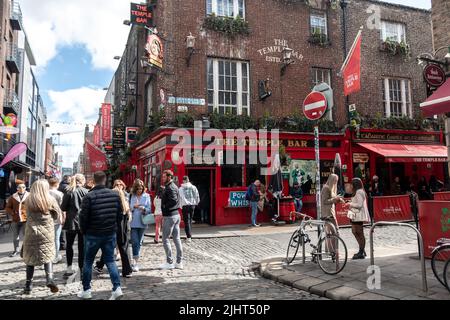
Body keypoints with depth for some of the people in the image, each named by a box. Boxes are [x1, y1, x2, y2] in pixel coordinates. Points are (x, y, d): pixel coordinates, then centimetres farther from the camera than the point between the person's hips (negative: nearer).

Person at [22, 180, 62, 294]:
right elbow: (57, 215, 1)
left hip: (32, 231, 0)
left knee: (30, 257, 11)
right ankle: (49, 278, -6)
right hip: (47, 232, 0)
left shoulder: (28, 200, -3)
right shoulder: (50, 200, -5)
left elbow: (29, 214, 6)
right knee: (47, 256, 11)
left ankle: (28, 284, 14)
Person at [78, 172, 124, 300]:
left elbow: (83, 217, -9)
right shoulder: (115, 194, -2)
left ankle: (86, 290, 22)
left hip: (93, 235, -3)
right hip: (111, 234, 3)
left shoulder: (89, 196, -13)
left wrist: (83, 231, 8)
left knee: (88, 262, 14)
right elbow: (120, 214, 3)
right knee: (110, 260, 11)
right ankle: (117, 288, 0)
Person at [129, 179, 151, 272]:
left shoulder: (147, 196, 3)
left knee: (139, 242, 12)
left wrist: (144, 209, -18)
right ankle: (135, 263, -5)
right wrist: (133, 206, -17)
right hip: (133, 223, -2)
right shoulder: (131, 196, -1)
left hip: (142, 222, 2)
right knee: (135, 242, -8)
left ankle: (136, 260, 27)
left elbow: (149, 209, 2)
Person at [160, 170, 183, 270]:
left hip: (170, 216, -10)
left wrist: (165, 208, -14)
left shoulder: (170, 188, -14)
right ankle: (179, 262, 16)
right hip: (176, 214, 10)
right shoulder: (174, 186, 15)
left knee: (165, 239, 0)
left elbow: (173, 201, -26)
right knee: (176, 238, 10)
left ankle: (169, 262, 5)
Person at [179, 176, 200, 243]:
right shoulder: (193, 187, 5)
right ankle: (190, 235, 23)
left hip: (185, 206, -3)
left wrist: (180, 206, 0)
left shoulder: (181, 188, -3)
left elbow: (180, 197, -8)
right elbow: (197, 196, 7)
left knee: (187, 221, -2)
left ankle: (189, 237, -9)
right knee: (190, 220, 16)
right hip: (192, 205, 3)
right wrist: (196, 203, 20)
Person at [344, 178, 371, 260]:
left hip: (359, 216, -10)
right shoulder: (357, 192, 17)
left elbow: (359, 205, -21)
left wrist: (350, 204, -12)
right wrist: (350, 206, 13)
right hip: (356, 215, 10)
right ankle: (362, 250, 21)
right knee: (354, 232, 13)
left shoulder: (359, 192, -15)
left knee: (360, 233, -3)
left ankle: (361, 253, 5)